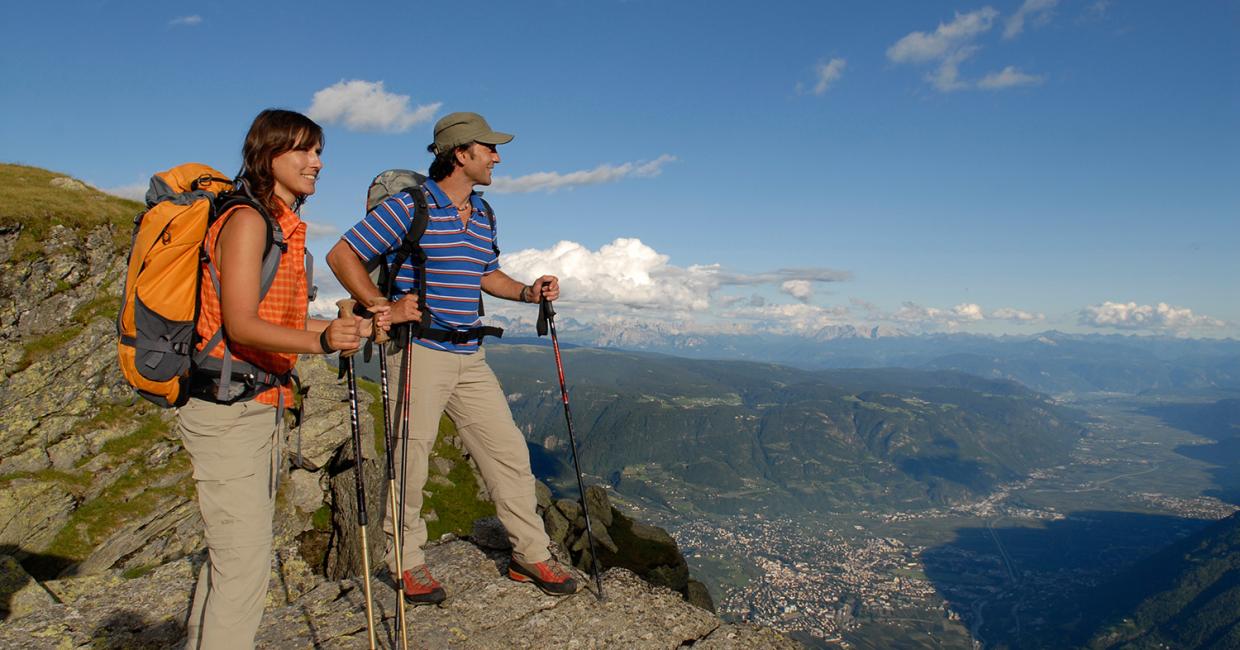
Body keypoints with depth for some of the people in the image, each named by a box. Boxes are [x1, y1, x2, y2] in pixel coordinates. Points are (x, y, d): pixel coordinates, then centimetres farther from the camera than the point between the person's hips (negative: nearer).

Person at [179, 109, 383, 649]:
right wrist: (322, 342, -34)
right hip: (227, 407, -10)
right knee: (243, 559, -8)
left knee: (233, 552, 18)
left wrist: (354, 326, 14)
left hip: (262, 406, 10)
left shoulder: (288, 228, 15)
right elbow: (241, 326, -21)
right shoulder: (247, 220, -13)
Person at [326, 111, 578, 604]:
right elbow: (342, 255, -9)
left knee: (509, 451, 6)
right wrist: (383, 307, -19)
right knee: (410, 459, 2)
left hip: (469, 356, 7)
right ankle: (407, 562, 21)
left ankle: (531, 555, 17)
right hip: (418, 350, -7)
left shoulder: (483, 215, 13)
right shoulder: (408, 206, -9)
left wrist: (526, 292, 6)